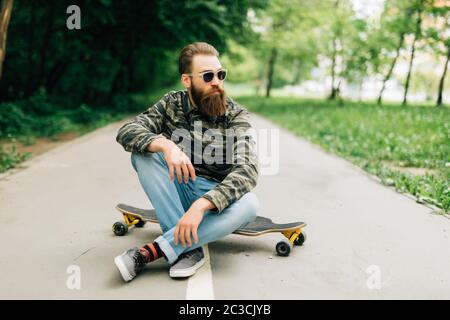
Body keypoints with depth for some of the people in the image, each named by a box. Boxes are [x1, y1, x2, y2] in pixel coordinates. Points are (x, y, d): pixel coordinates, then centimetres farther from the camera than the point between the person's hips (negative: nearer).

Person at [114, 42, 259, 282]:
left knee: (249, 203, -33)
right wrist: (166, 145, -37)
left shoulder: (236, 116, -10)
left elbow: (247, 170, -25)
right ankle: (187, 247, -28)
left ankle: (150, 251, -32)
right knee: (143, 151, -22)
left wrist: (200, 205, -40)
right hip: (175, 192, 2)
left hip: (216, 198, -1)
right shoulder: (172, 104, -2)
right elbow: (126, 132, -15)